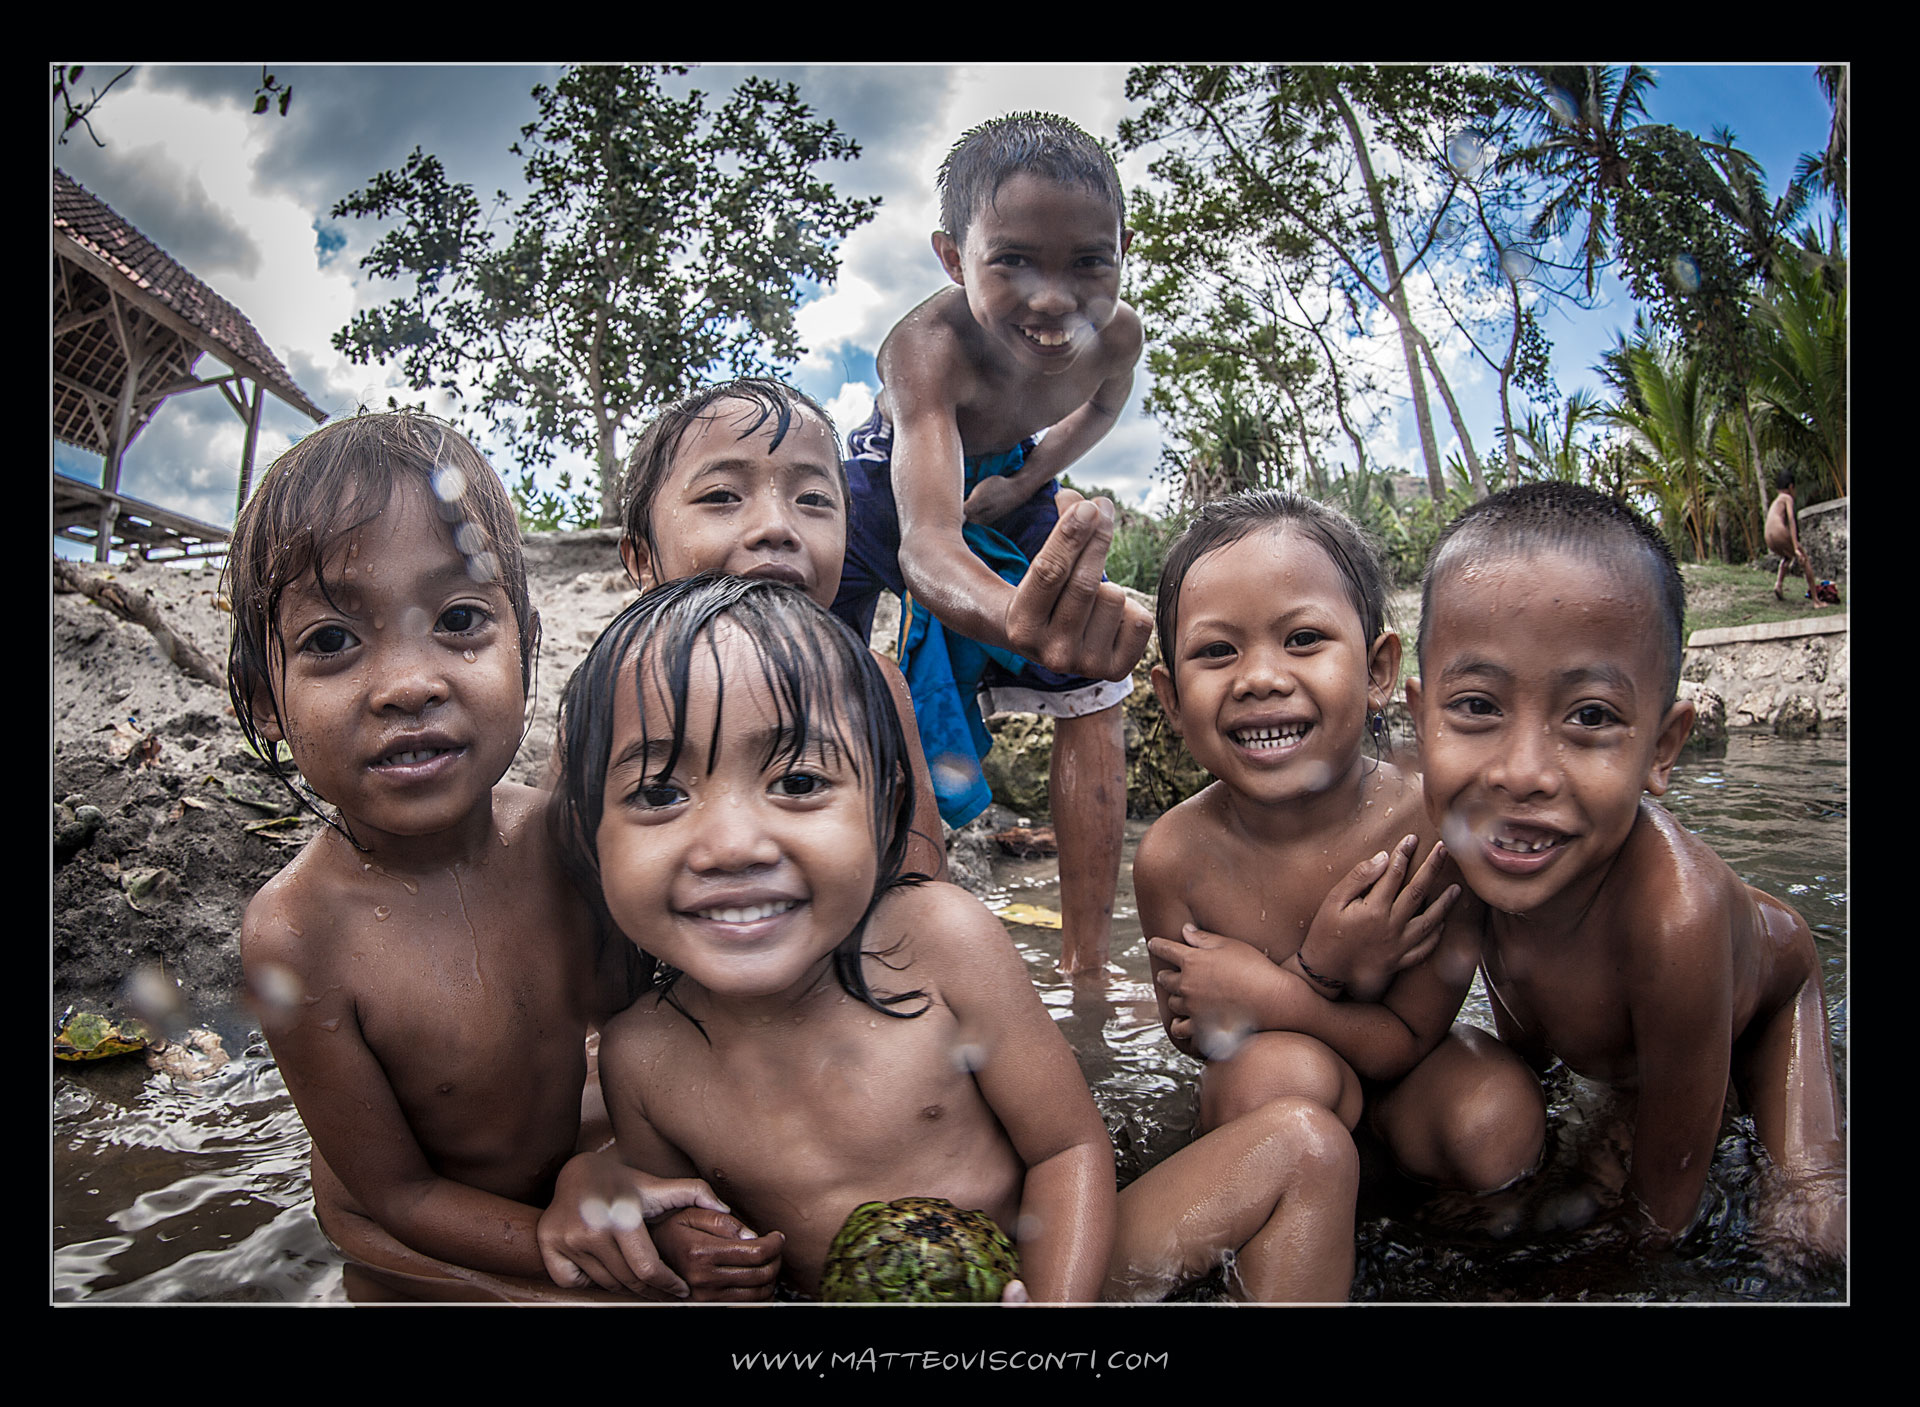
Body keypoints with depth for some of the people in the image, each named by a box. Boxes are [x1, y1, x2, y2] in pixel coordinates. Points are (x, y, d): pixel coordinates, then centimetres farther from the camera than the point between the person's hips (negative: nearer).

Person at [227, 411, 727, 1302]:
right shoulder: (296, 936, -29)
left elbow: (618, 1004, -4)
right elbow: (397, 1195, -20)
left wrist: (601, 1166, -23)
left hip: (574, 1187, 3)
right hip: (418, 1260, -3)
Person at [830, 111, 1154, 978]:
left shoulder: (1116, 334, -28)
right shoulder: (926, 347, -43)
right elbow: (923, 545, -60)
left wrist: (1033, 475, -17)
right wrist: (1018, 621, -82)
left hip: (1007, 487, 3)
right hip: (896, 486, -3)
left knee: (1091, 695, -8)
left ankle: (1085, 967, 0)